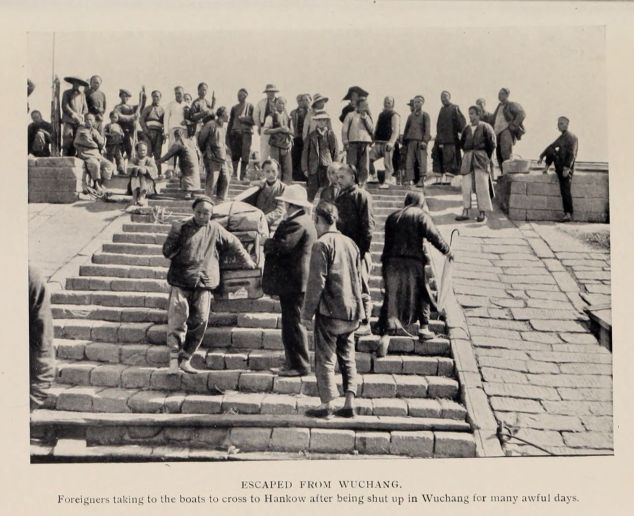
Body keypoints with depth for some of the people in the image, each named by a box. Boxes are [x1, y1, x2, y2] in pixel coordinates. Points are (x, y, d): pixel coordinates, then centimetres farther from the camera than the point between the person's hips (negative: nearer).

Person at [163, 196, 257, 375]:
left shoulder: (215, 230, 11)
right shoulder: (181, 228, 5)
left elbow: (234, 244, 25)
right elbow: (167, 251, 7)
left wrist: (247, 261, 32)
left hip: (204, 282, 2)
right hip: (180, 281, -1)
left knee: (199, 321, -4)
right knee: (179, 313, -20)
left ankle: (185, 359, 5)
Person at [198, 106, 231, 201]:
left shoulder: (224, 126, 11)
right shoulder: (210, 125, -12)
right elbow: (201, 139, -6)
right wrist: (206, 152, -1)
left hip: (223, 159, 7)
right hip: (212, 159, -7)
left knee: (225, 180, 6)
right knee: (212, 180, -6)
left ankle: (221, 200, 17)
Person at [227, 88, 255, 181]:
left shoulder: (250, 107, 7)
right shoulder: (234, 108, 16)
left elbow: (254, 120, 0)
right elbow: (230, 122, 16)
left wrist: (243, 118, -8)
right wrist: (228, 135, 10)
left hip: (246, 133, -3)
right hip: (235, 133, 3)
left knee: (245, 155, -6)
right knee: (235, 154, -3)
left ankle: (243, 175, -3)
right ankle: (235, 175, 1)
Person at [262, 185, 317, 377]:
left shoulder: (296, 223, -17)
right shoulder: (304, 221, 17)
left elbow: (284, 246, -25)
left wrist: (267, 242, -7)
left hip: (293, 282, -11)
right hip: (294, 281, 11)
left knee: (293, 324, -5)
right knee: (291, 324, 16)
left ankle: (299, 366, 1)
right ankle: (295, 363, 23)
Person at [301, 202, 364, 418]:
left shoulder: (322, 245, -10)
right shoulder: (351, 243, 11)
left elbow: (316, 282, -14)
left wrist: (307, 312, -8)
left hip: (330, 311, -6)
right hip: (352, 311, 6)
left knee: (325, 358, 2)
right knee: (347, 357, 13)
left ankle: (327, 404, 2)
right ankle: (349, 403, 10)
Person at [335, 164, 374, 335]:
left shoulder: (362, 196, -6)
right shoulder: (339, 197, 17)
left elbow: (368, 225, -11)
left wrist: (363, 248, -17)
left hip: (357, 251, -7)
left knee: (360, 289, -2)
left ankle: (365, 324, 4)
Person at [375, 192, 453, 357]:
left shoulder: (392, 216, 18)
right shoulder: (421, 215, 2)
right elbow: (433, 235, -11)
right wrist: (446, 251, -3)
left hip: (391, 261, 3)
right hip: (412, 262, -3)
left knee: (391, 297, 3)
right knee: (421, 292, 18)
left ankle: (386, 334, -9)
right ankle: (424, 328, 22)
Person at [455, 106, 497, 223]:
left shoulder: (485, 127, -5)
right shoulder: (466, 129, 9)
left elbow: (491, 144, -3)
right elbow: (462, 143, 20)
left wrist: (485, 157, 1)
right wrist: (469, 153, 12)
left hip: (480, 159, -4)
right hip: (468, 159, 5)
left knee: (481, 186, -3)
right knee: (466, 186, 0)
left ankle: (482, 213, 2)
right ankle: (465, 212, 3)